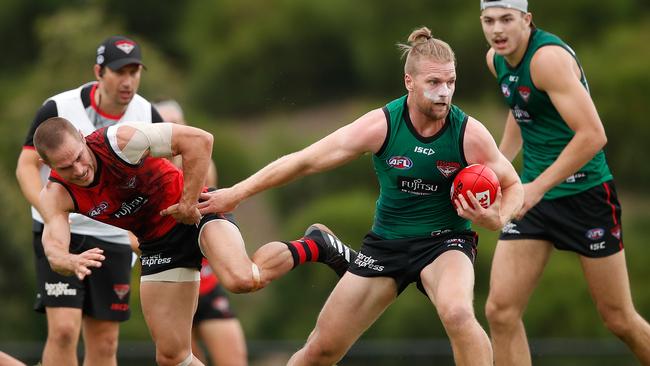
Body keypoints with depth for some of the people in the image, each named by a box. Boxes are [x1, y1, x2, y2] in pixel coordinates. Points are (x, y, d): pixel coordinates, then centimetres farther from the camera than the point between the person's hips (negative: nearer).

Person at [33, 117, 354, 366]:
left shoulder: (119, 141, -26)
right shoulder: (56, 195, -15)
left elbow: (198, 139, -25)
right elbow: (54, 250, -29)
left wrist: (188, 202, -23)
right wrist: (73, 263, -53)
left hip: (195, 211, -5)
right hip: (157, 245, 5)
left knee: (242, 279, -34)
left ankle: (312, 247, -6)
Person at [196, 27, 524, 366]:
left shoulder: (470, 134, -17)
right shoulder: (381, 125, -17)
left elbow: (512, 186, 0)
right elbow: (305, 161, -9)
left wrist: (496, 219, -23)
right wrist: (237, 193, -7)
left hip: (444, 242, -2)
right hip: (387, 243, 2)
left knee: (458, 315, -37)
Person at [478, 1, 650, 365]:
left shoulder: (548, 57, -22)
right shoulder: (497, 59, 5)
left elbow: (593, 136, -29)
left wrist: (537, 188, -29)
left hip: (586, 195, -7)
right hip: (534, 196, 7)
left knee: (620, 320, 1)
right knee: (501, 311, -7)